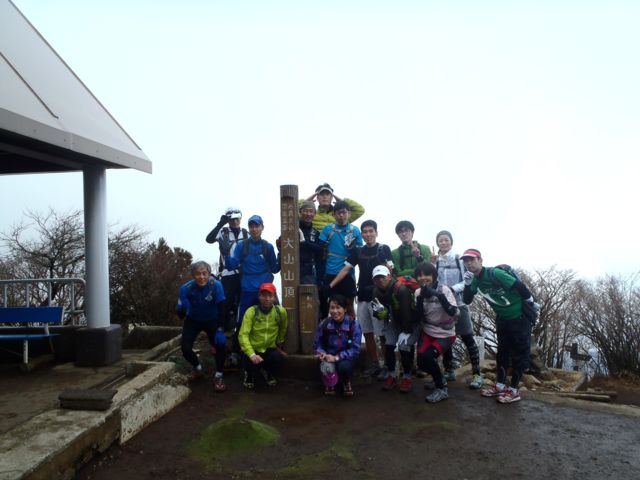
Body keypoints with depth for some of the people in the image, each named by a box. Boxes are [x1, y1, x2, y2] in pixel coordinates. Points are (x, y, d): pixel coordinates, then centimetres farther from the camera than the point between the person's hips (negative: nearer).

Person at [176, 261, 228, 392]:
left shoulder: (216, 285, -31)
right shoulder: (186, 288, -27)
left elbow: (221, 309, -29)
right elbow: (180, 315, -25)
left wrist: (220, 330, -38)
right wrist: (181, 308, -48)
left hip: (212, 320, -1)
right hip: (193, 321, 1)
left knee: (220, 343, -22)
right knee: (185, 348, -12)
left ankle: (219, 376, -1)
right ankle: (197, 368, 23)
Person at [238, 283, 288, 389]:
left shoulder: (281, 311, -9)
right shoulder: (251, 311, -17)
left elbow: (283, 330, 12)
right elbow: (243, 335, -24)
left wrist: (279, 345, 23)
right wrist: (251, 354, -37)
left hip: (270, 349, 2)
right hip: (253, 349, -2)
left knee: (278, 358, -28)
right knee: (251, 363, -31)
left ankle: (268, 373, 10)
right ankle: (250, 375, 11)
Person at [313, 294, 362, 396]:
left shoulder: (354, 324, -15)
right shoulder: (324, 324, -8)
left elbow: (355, 349, -18)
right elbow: (317, 345, 0)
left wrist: (336, 357, -28)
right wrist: (323, 354, -22)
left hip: (346, 357, -2)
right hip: (329, 357, 2)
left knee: (344, 366, -35)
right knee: (327, 368, -31)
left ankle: (346, 382, 5)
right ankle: (330, 383, 10)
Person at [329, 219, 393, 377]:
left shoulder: (384, 249, -1)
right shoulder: (358, 251, 11)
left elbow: (389, 271, -8)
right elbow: (346, 269, 7)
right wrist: (330, 285, -2)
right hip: (363, 297, 5)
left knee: (382, 333, -3)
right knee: (367, 333, 9)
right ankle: (374, 364, 21)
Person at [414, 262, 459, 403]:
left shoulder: (443, 289, -15)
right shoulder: (418, 292, -3)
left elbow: (453, 312, -27)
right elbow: (419, 317, -9)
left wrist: (439, 295, -37)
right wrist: (420, 299, -23)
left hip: (445, 334, -4)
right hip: (427, 332, 4)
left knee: (426, 357, -24)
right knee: (421, 361, -13)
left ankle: (442, 389, -1)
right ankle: (440, 379, 20)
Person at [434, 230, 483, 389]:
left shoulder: (459, 260, -5)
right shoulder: (434, 261, 4)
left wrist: (454, 288, -20)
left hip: (459, 303, -3)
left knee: (467, 338, -1)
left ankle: (476, 373, 8)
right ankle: (449, 371, 25)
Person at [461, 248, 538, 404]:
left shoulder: (494, 273, -27)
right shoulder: (475, 280, -3)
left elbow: (520, 286, -23)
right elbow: (467, 301, -1)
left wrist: (532, 304, -10)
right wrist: (467, 284, -18)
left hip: (520, 316, -8)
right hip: (502, 318, 8)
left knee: (519, 352, 1)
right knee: (503, 351, 13)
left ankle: (514, 390, 8)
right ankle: (500, 386, 23)